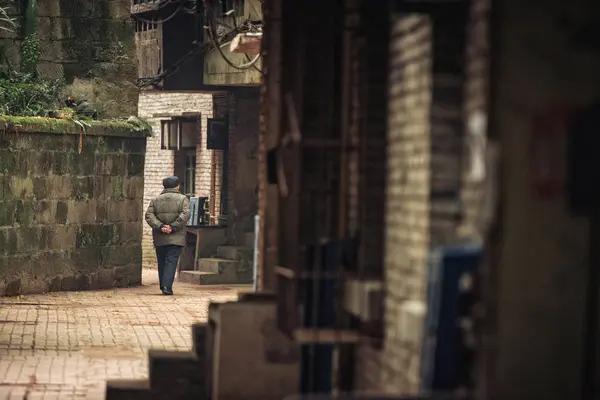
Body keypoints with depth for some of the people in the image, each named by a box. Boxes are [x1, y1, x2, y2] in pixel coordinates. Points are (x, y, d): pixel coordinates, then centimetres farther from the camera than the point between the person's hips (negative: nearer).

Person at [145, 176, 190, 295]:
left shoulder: (155, 200, 11)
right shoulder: (183, 199, 2)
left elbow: (149, 215, -2)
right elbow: (185, 215, -13)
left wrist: (160, 226, -10)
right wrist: (173, 227, -13)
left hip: (159, 239, 3)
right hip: (176, 238, -3)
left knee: (162, 262, 12)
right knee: (171, 261, -6)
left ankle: (164, 286, 17)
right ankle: (167, 286, -18)